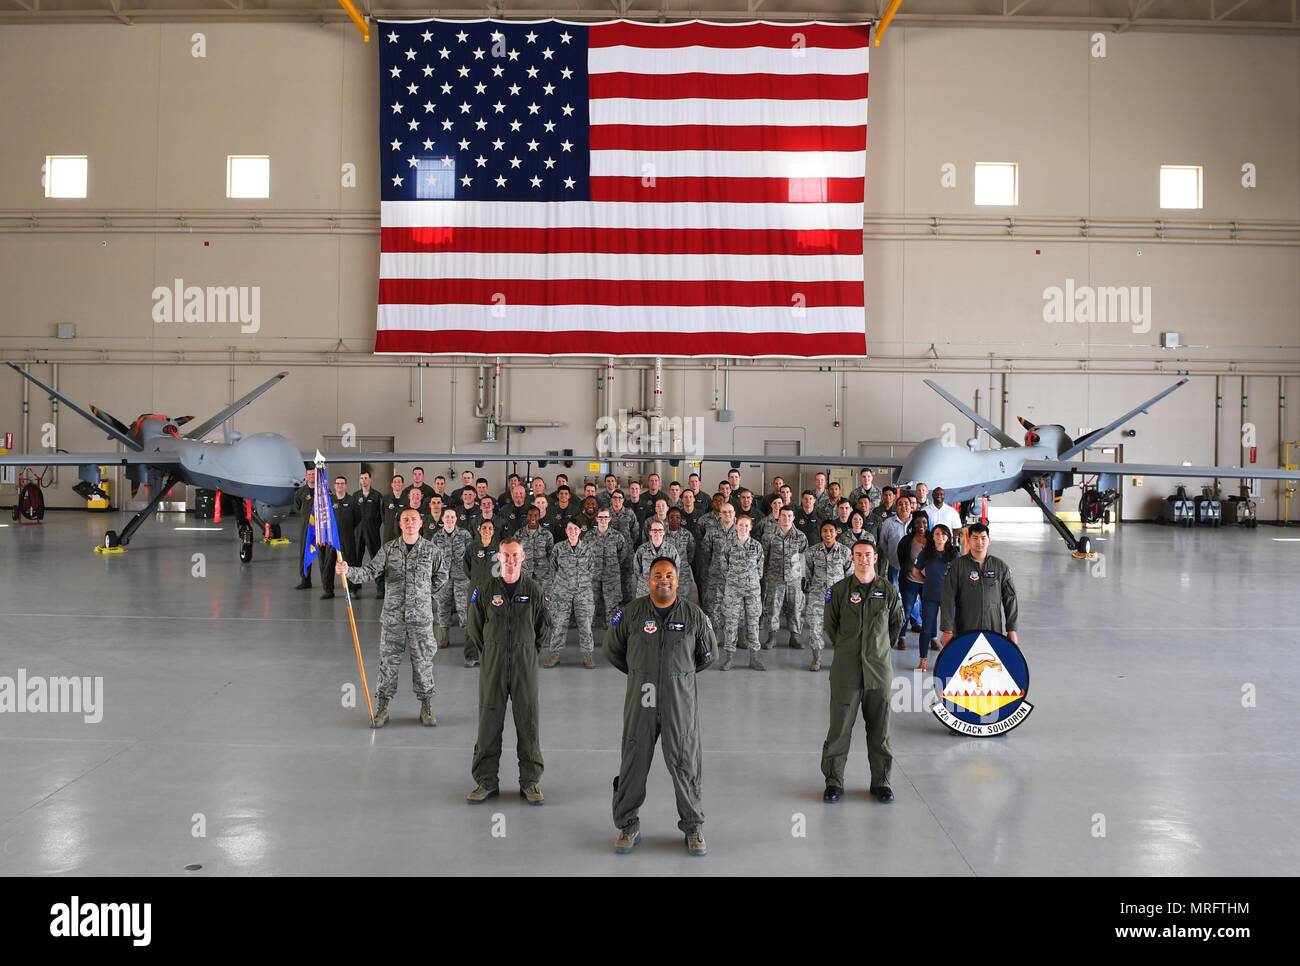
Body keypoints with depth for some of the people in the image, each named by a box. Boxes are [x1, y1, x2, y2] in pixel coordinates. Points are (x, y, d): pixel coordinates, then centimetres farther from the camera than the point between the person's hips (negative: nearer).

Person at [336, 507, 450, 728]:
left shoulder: (431, 550, 1)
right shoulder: (388, 549, 1)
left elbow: (442, 575, 15)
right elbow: (370, 572, -7)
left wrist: (429, 596, 9)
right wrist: (348, 571, -24)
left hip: (421, 618, 0)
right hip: (392, 616, 0)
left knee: (423, 662, 5)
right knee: (388, 662, 4)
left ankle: (426, 708, 17)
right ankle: (382, 708, 13)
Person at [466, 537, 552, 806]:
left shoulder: (534, 590, 0)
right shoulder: (485, 590, -1)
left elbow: (544, 626, 11)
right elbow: (474, 628, 9)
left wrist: (529, 650, 10)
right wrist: (488, 653, 8)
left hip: (525, 664, 0)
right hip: (493, 665, 0)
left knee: (528, 723, 3)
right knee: (489, 722, 3)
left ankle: (530, 781, 12)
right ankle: (486, 781, 13)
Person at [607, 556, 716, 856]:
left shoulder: (693, 615, 2)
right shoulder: (632, 612, 0)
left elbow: (708, 654, 16)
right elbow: (615, 651, 14)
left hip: (680, 699, 0)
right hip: (640, 699, 0)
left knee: (685, 763, 3)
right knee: (633, 762, 5)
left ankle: (693, 827, 15)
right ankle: (628, 826, 17)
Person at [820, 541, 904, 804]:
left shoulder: (888, 590, 3)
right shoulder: (839, 589, 0)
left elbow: (897, 623, 18)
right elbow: (830, 624, 11)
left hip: (879, 669, 1)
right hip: (846, 670, -1)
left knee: (879, 729, 7)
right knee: (839, 728, -1)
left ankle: (881, 781, 18)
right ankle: (834, 781, 8)